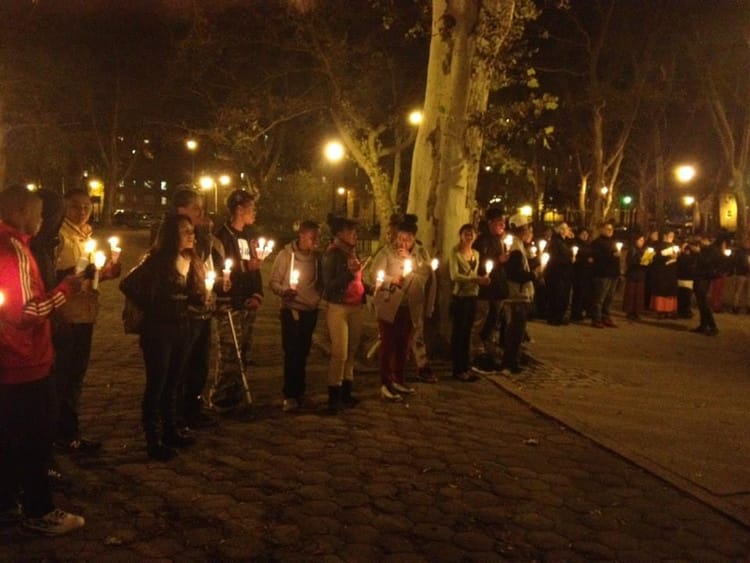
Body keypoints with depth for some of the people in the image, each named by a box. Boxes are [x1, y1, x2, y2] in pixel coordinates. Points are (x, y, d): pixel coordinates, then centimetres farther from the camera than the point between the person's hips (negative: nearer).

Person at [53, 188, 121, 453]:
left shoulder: (88, 235, 15)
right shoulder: (61, 236, -12)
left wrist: (105, 272, 6)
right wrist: (74, 272, -33)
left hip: (85, 314, 9)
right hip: (66, 316, -9)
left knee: (76, 375, 16)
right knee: (63, 376, 0)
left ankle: (70, 431, 28)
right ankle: (64, 434, 10)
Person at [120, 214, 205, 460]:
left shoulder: (191, 262, 8)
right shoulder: (157, 261, -14)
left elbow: (195, 296, 12)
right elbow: (127, 285, -20)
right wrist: (150, 308, -11)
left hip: (182, 329, 7)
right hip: (159, 330, -7)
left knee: (173, 384, 16)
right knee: (156, 384, -1)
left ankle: (171, 431, 28)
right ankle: (153, 441, 7)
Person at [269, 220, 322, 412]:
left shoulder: (317, 257, 5)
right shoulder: (286, 254, -7)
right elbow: (273, 282, -7)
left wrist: (318, 296, 0)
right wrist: (284, 291, -25)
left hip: (310, 311, 4)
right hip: (292, 310, -4)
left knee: (303, 353, 12)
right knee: (292, 353, -4)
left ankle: (299, 392, 22)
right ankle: (290, 395, 2)